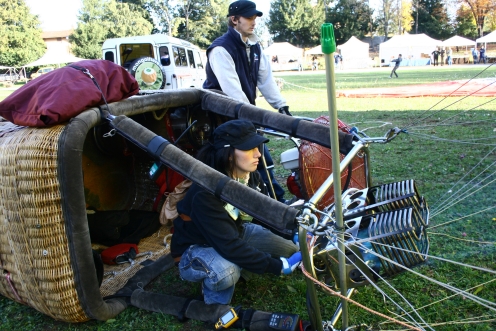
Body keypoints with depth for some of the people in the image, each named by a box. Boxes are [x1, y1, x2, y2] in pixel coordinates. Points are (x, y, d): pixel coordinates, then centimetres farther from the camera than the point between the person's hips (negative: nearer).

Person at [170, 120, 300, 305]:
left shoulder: (250, 176, -13)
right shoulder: (206, 194, -35)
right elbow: (229, 247, -38)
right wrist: (277, 266, -35)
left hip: (235, 232, 7)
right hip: (196, 248, -7)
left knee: (290, 251, -10)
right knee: (226, 273, -40)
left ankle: (234, 268, 9)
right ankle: (216, 307, -5)